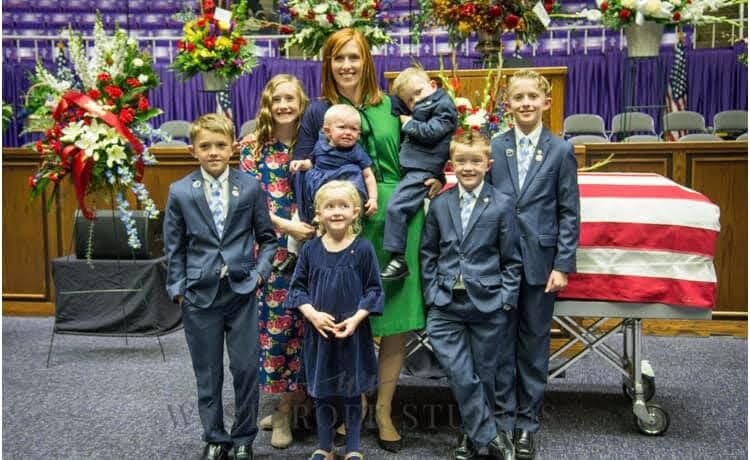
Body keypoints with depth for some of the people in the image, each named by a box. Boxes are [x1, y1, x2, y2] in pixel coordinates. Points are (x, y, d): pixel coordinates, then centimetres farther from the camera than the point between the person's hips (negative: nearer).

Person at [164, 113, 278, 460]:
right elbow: (174, 247, 4)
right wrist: (177, 288, -1)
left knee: (246, 368, 3)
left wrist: (261, 270, -5)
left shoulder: (250, 188, 0)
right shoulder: (180, 192, 0)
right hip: (200, 293, 0)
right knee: (207, 373, 10)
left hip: (242, 290, 0)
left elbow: (267, 237, 8)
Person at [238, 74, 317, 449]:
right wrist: (287, 226, -16)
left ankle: (290, 405, 16)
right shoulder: (253, 146, 2)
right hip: (270, 247, -1)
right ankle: (286, 405, 12)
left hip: (310, 245, 1)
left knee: (304, 321, 4)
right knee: (275, 320, 0)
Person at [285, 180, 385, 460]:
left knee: (352, 390, 10)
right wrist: (311, 313, -12)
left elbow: (373, 290, -4)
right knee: (321, 390, 12)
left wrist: (356, 318, -15)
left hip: (353, 332, -2)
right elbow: (297, 287, 4)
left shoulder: (363, 249, -7)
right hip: (319, 330, 2)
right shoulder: (310, 250, -2)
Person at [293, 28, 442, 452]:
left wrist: (434, 179, 0)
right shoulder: (318, 112, 3)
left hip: (398, 218, 2)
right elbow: (302, 169, 1)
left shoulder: (390, 107, 9)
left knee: (398, 318, 4)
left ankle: (383, 410, 19)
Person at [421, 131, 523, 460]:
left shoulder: (501, 205, -1)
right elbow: (428, 254, 11)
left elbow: (512, 260, 1)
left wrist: (506, 300, -6)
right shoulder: (439, 205, 6)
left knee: (483, 374, 9)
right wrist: (432, 294, 2)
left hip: (488, 305, -1)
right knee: (461, 377, -5)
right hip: (446, 306, 1)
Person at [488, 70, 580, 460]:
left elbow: (569, 213, 0)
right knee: (501, 342, 7)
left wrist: (562, 264, -6)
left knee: (534, 343, 8)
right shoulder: (493, 148, 4)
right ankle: (503, 419, 20)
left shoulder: (560, 151, 0)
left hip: (540, 261, -1)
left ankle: (527, 423, 20)